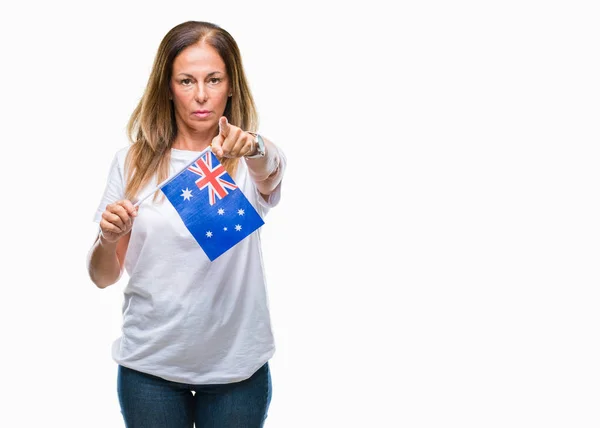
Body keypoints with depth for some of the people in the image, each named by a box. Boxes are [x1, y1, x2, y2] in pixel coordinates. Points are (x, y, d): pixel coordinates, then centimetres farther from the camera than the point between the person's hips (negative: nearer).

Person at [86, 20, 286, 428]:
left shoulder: (254, 160, -3)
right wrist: (109, 238, -18)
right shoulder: (134, 161, 0)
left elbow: (270, 172, -29)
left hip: (236, 362, -1)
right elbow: (103, 277, 3)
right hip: (150, 363, 1)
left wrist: (252, 149, -50)